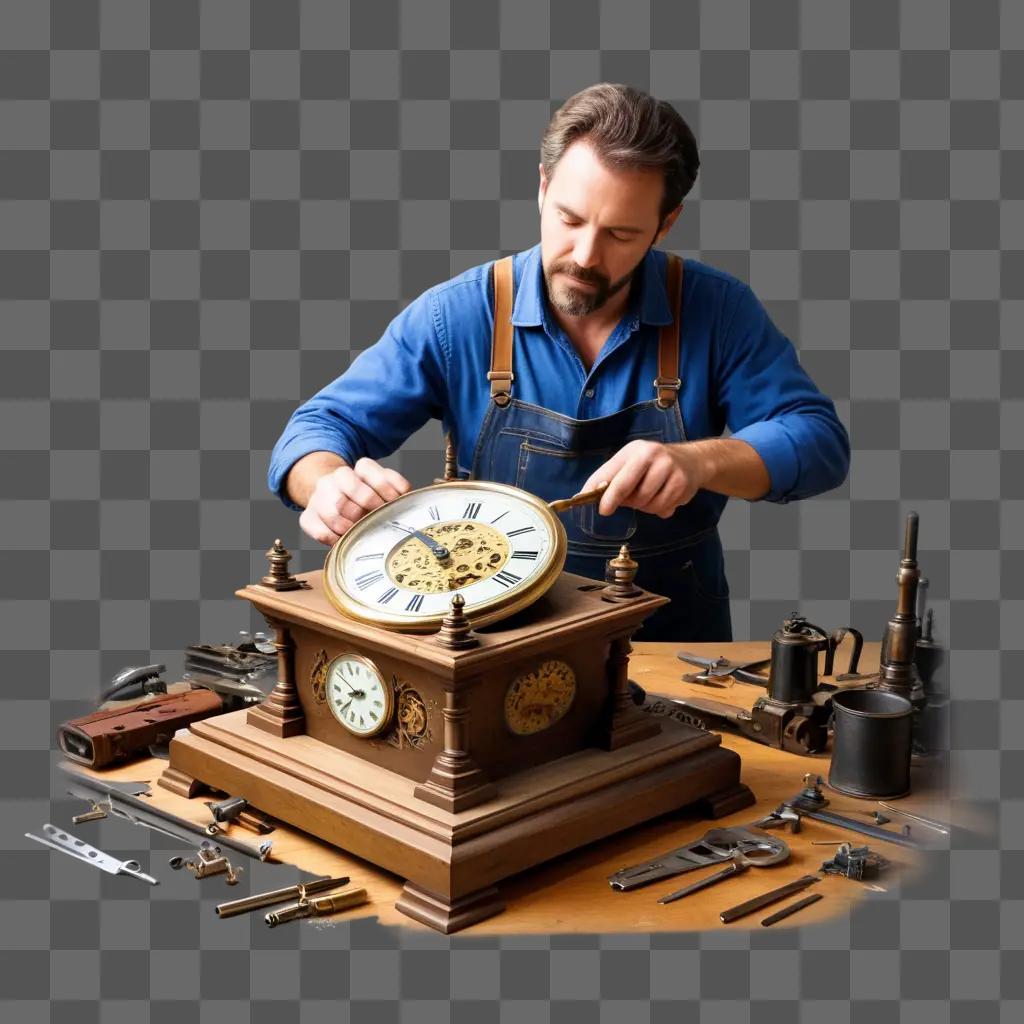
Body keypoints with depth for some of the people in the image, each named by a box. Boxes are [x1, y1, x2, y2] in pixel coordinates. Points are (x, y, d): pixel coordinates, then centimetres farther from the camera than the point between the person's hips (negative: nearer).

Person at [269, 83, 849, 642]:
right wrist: (330, 484, -27)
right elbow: (323, 427, -2)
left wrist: (698, 461, -26)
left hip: (673, 642, 3)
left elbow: (820, 439, -6)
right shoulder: (455, 317, -5)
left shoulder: (718, 311, -4)